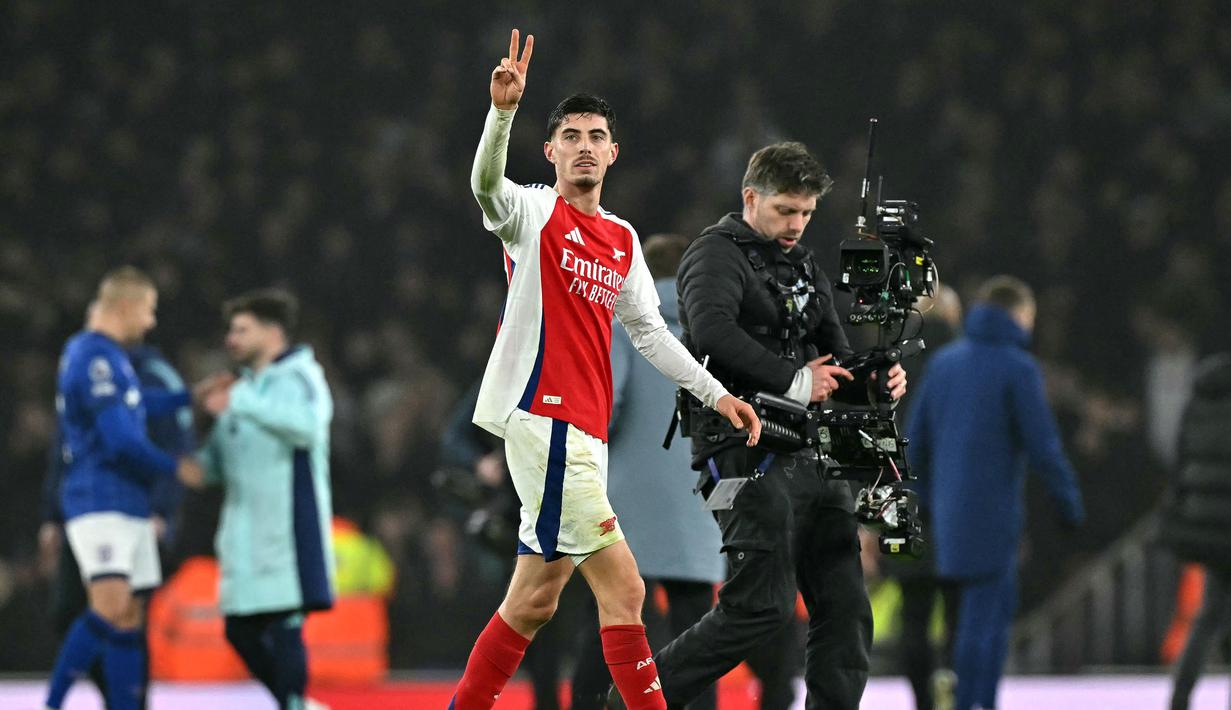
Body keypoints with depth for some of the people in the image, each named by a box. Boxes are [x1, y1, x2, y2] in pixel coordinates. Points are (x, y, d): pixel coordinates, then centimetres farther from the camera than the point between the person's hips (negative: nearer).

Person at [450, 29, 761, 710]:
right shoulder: (534, 213, -3)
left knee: (534, 598, 10)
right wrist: (503, 110, -41)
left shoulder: (623, 240, 18)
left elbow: (649, 331, 25)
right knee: (622, 588, -11)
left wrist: (715, 393, 19)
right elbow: (486, 184, -24)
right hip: (540, 417, -8)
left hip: (583, 432, 8)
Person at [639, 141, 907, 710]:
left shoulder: (804, 268, 22)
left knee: (845, 609, 2)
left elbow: (835, 363, 22)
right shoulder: (717, 254, -4)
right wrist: (794, 380, -22)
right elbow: (712, 329, -25)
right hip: (748, 453, -8)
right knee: (765, 603, -15)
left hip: (812, 458, 8)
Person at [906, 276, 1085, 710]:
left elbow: (917, 442, 12)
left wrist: (932, 502, 22)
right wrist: (1070, 501, 0)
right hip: (993, 512, -7)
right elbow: (1042, 447, -13)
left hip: (951, 509, 7)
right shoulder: (1018, 368, -12)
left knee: (1001, 608, 17)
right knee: (981, 616, -3)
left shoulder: (944, 362, 9)